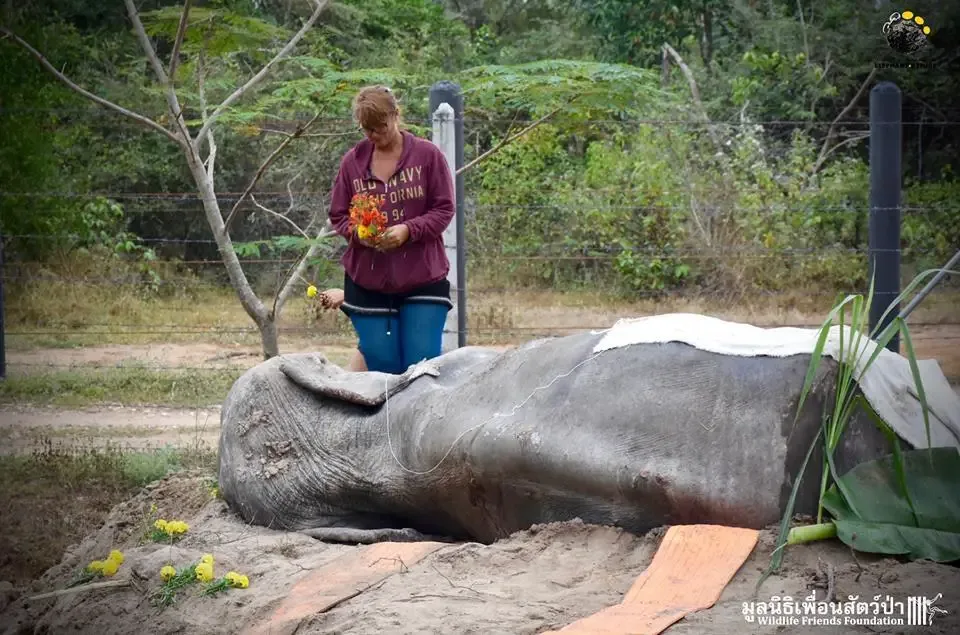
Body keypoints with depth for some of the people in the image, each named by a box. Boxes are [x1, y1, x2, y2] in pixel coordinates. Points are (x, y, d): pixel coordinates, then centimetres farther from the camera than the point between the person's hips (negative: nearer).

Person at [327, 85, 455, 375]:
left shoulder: (427, 155, -2)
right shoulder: (352, 161, 4)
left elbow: (444, 209, -2)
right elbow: (338, 216, 9)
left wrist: (408, 230, -19)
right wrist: (357, 232, -14)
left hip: (422, 278, -2)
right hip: (367, 281, 2)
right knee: (383, 369, 4)